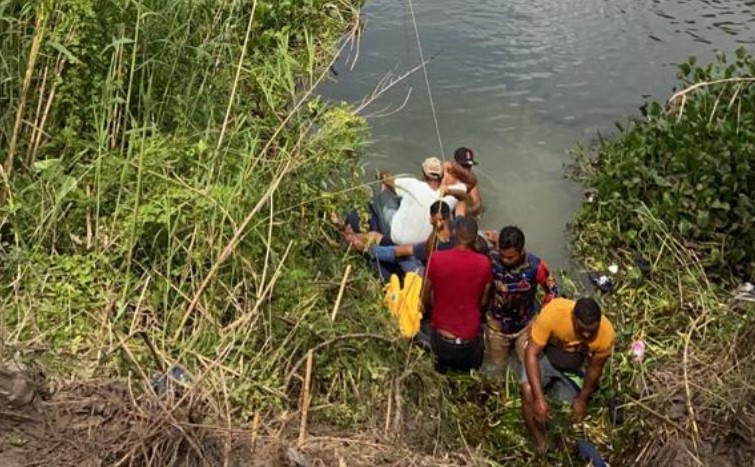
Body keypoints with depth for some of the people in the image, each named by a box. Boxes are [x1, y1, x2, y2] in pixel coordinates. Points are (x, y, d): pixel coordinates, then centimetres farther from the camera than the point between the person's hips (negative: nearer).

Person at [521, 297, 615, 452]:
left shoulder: (606, 334, -32)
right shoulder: (553, 312, -41)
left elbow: (595, 369, -12)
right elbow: (531, 353, -34)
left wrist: (582, 399, 1)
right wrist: (540, 398, -39)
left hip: (574, 366, 2)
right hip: (545, 354, -2)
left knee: (573, 412, 8)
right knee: (529, 391, -25)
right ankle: (541, 444, -5)